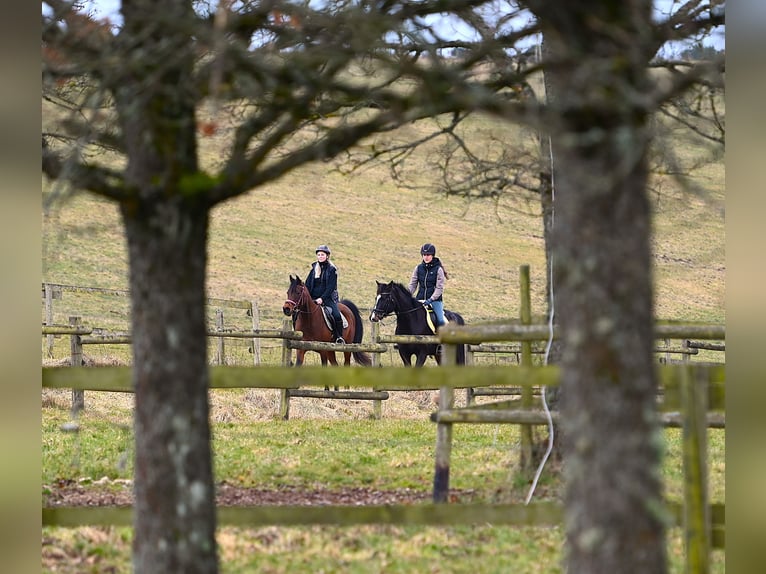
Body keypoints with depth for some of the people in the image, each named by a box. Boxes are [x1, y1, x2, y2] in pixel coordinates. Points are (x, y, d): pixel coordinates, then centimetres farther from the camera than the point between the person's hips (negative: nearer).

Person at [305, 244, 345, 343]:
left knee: (337, 316, -26)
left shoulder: (332, 270, 0)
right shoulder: (314, 269, 13)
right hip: (314, 298, 4)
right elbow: (307, 285, 12)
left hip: (328, 298, -4)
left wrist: (322, 298, -19)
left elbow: (331, 287, -8)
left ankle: (339, 337, -13)